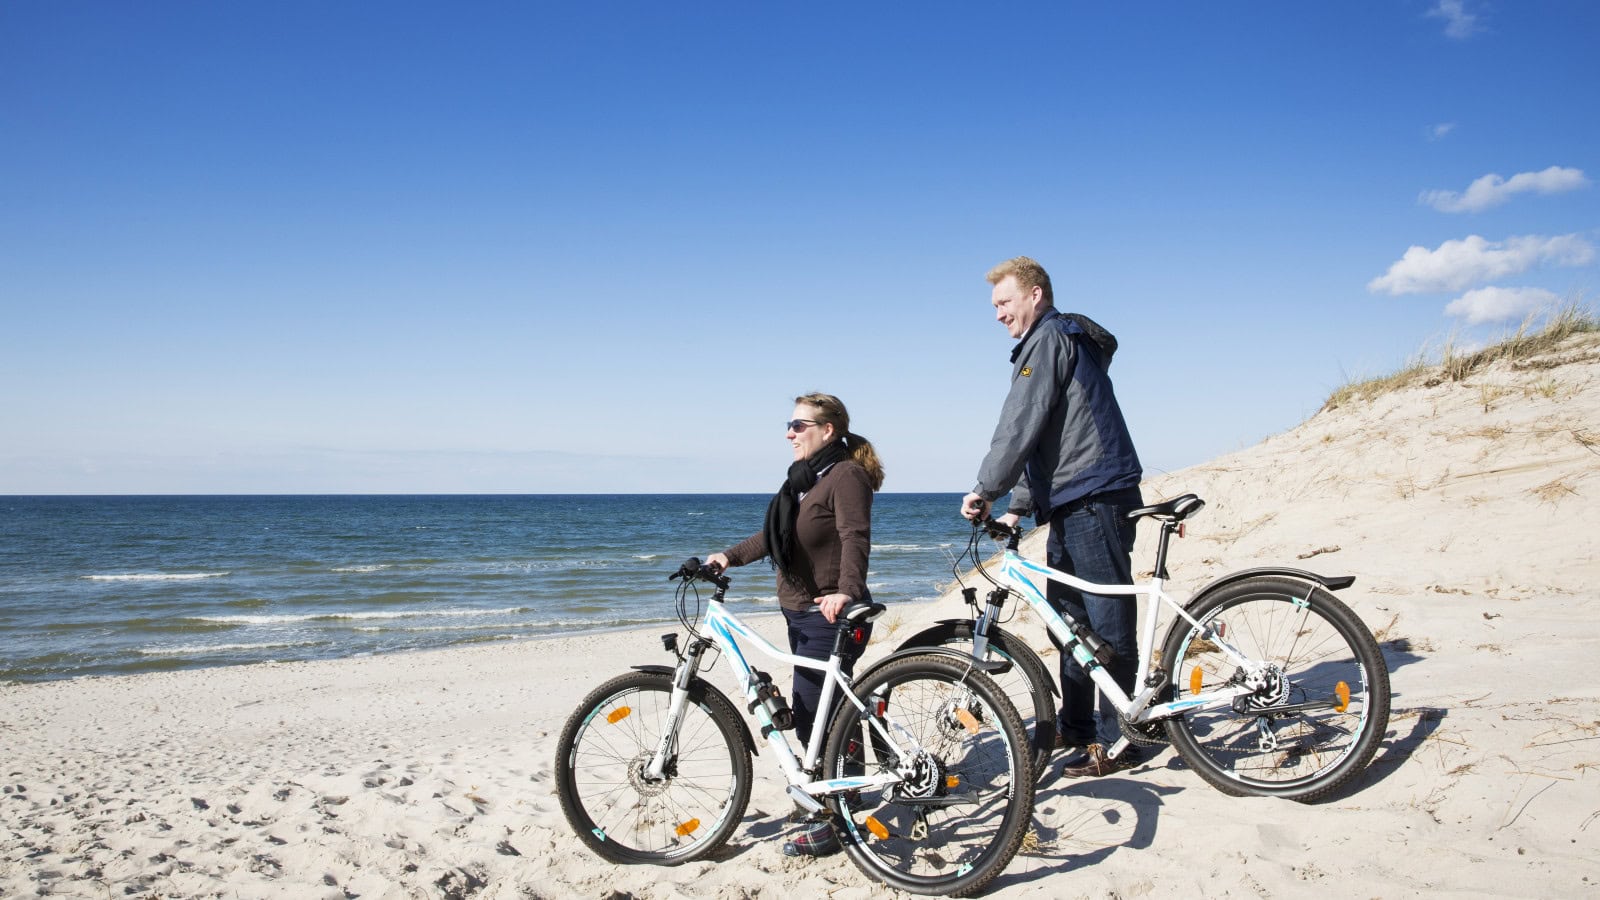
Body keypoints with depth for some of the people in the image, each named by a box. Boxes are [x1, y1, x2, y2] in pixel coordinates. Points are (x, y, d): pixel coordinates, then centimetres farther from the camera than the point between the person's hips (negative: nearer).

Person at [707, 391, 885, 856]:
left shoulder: (846, 475, -14)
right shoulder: (805, 478, 17)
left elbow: (855, 537, -27)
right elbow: (773, 536, 21)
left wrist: (846, 591, -41)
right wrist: (730, 556, 11)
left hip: (831, 615, -10)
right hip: (802, 613, 10)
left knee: (812, 717, -9)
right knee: (829, 712, 17)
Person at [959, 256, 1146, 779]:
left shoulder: (1049, 339, -8)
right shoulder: (1065, 340, 24)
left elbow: (1021, 425, -16)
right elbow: (1044, 438, 24)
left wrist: (985, 490, -10)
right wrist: (1018, 507, 18)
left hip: (1094, 500, -11)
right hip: (1072, 503, 11)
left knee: (1107, 623, -6)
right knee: (1069, 617, 15)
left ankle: (1115, 742, 0)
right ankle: (1075, 726, 25)